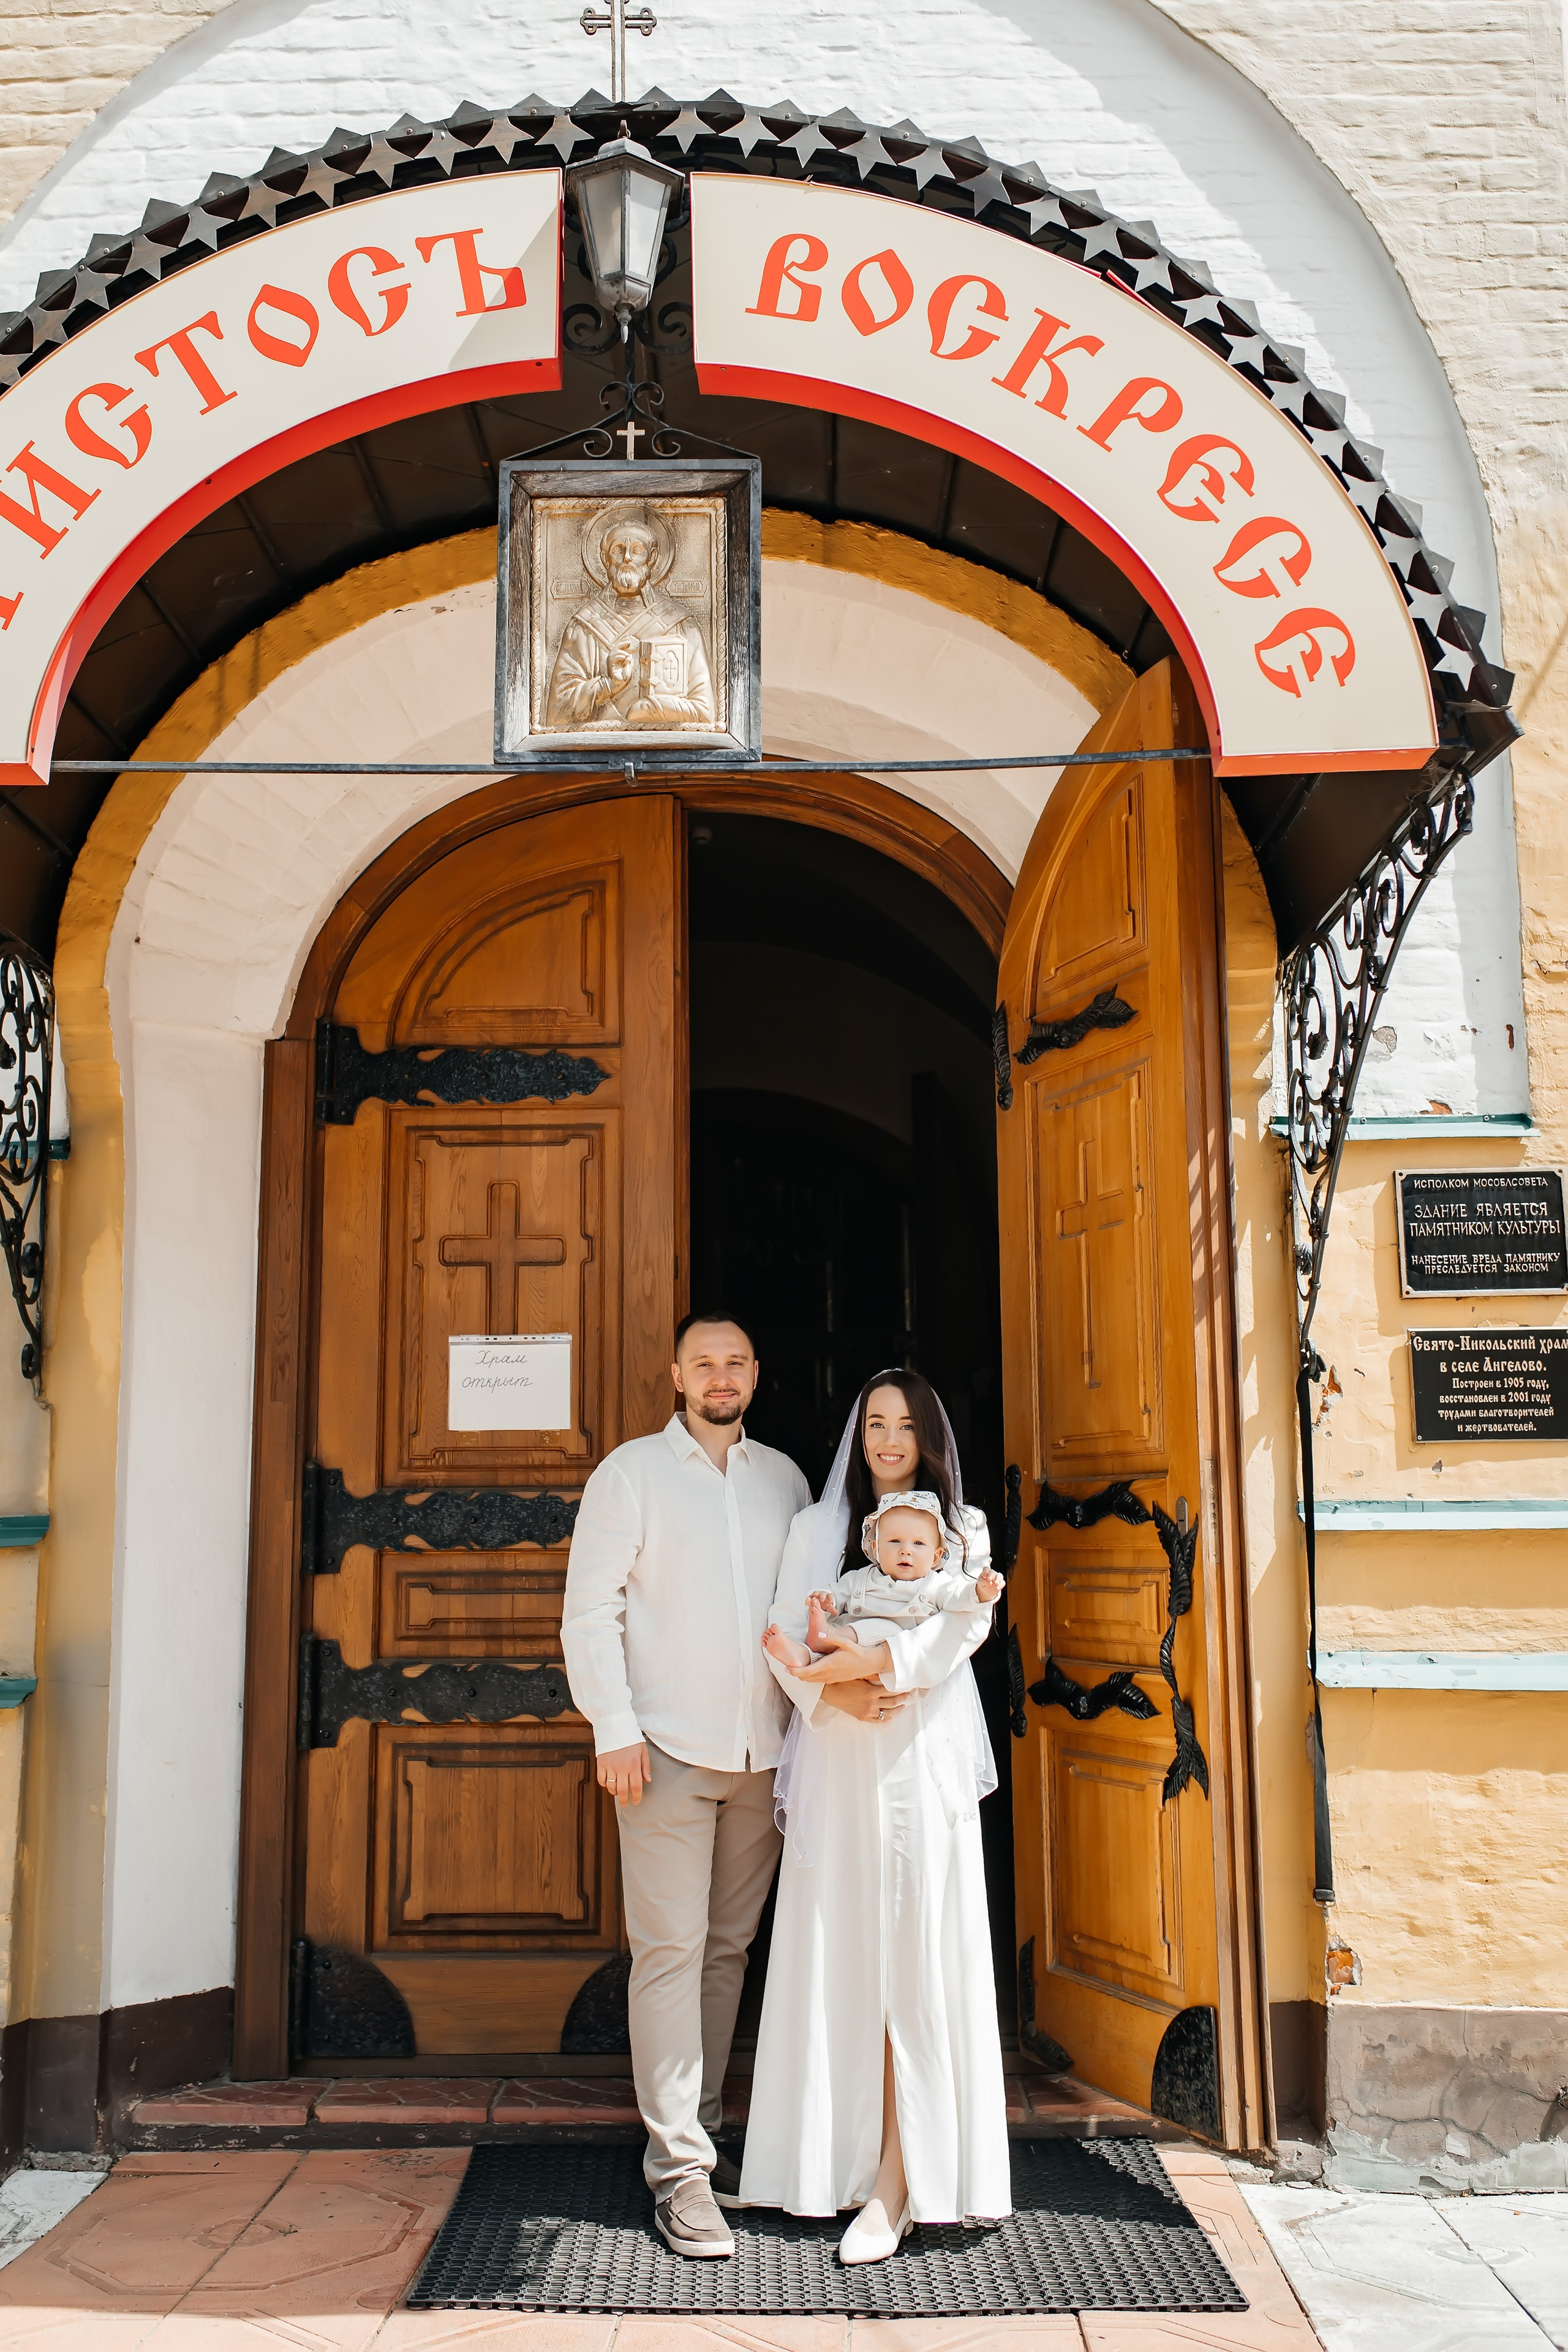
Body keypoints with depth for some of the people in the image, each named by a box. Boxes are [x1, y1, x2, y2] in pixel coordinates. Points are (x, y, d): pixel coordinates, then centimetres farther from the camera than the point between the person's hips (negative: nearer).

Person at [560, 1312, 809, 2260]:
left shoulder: (785, 1478, 12)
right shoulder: (632, 1473, 1)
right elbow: (591, 1609, -3)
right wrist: (616, 1730, -11)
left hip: (763, 1754, 4)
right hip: (670, 1750, -4)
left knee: (728, 1947, 10)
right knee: (671, 1949, -5)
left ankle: (700, 2129, 22)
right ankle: (680, 2169, 0)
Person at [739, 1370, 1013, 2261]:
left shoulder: (964, 1529, 10)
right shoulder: (817, 1528, 13)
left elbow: (967, 1623, -8)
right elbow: (785, 1635, 2)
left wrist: (875, 1658, -21)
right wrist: (838, 1690, -16)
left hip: (927, 1759, -1)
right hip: (838, 1760, 2)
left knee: (918, 1957, -5)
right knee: (842, 1954, 1)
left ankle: (899, 2179, -3)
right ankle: (847, 2155, 10)